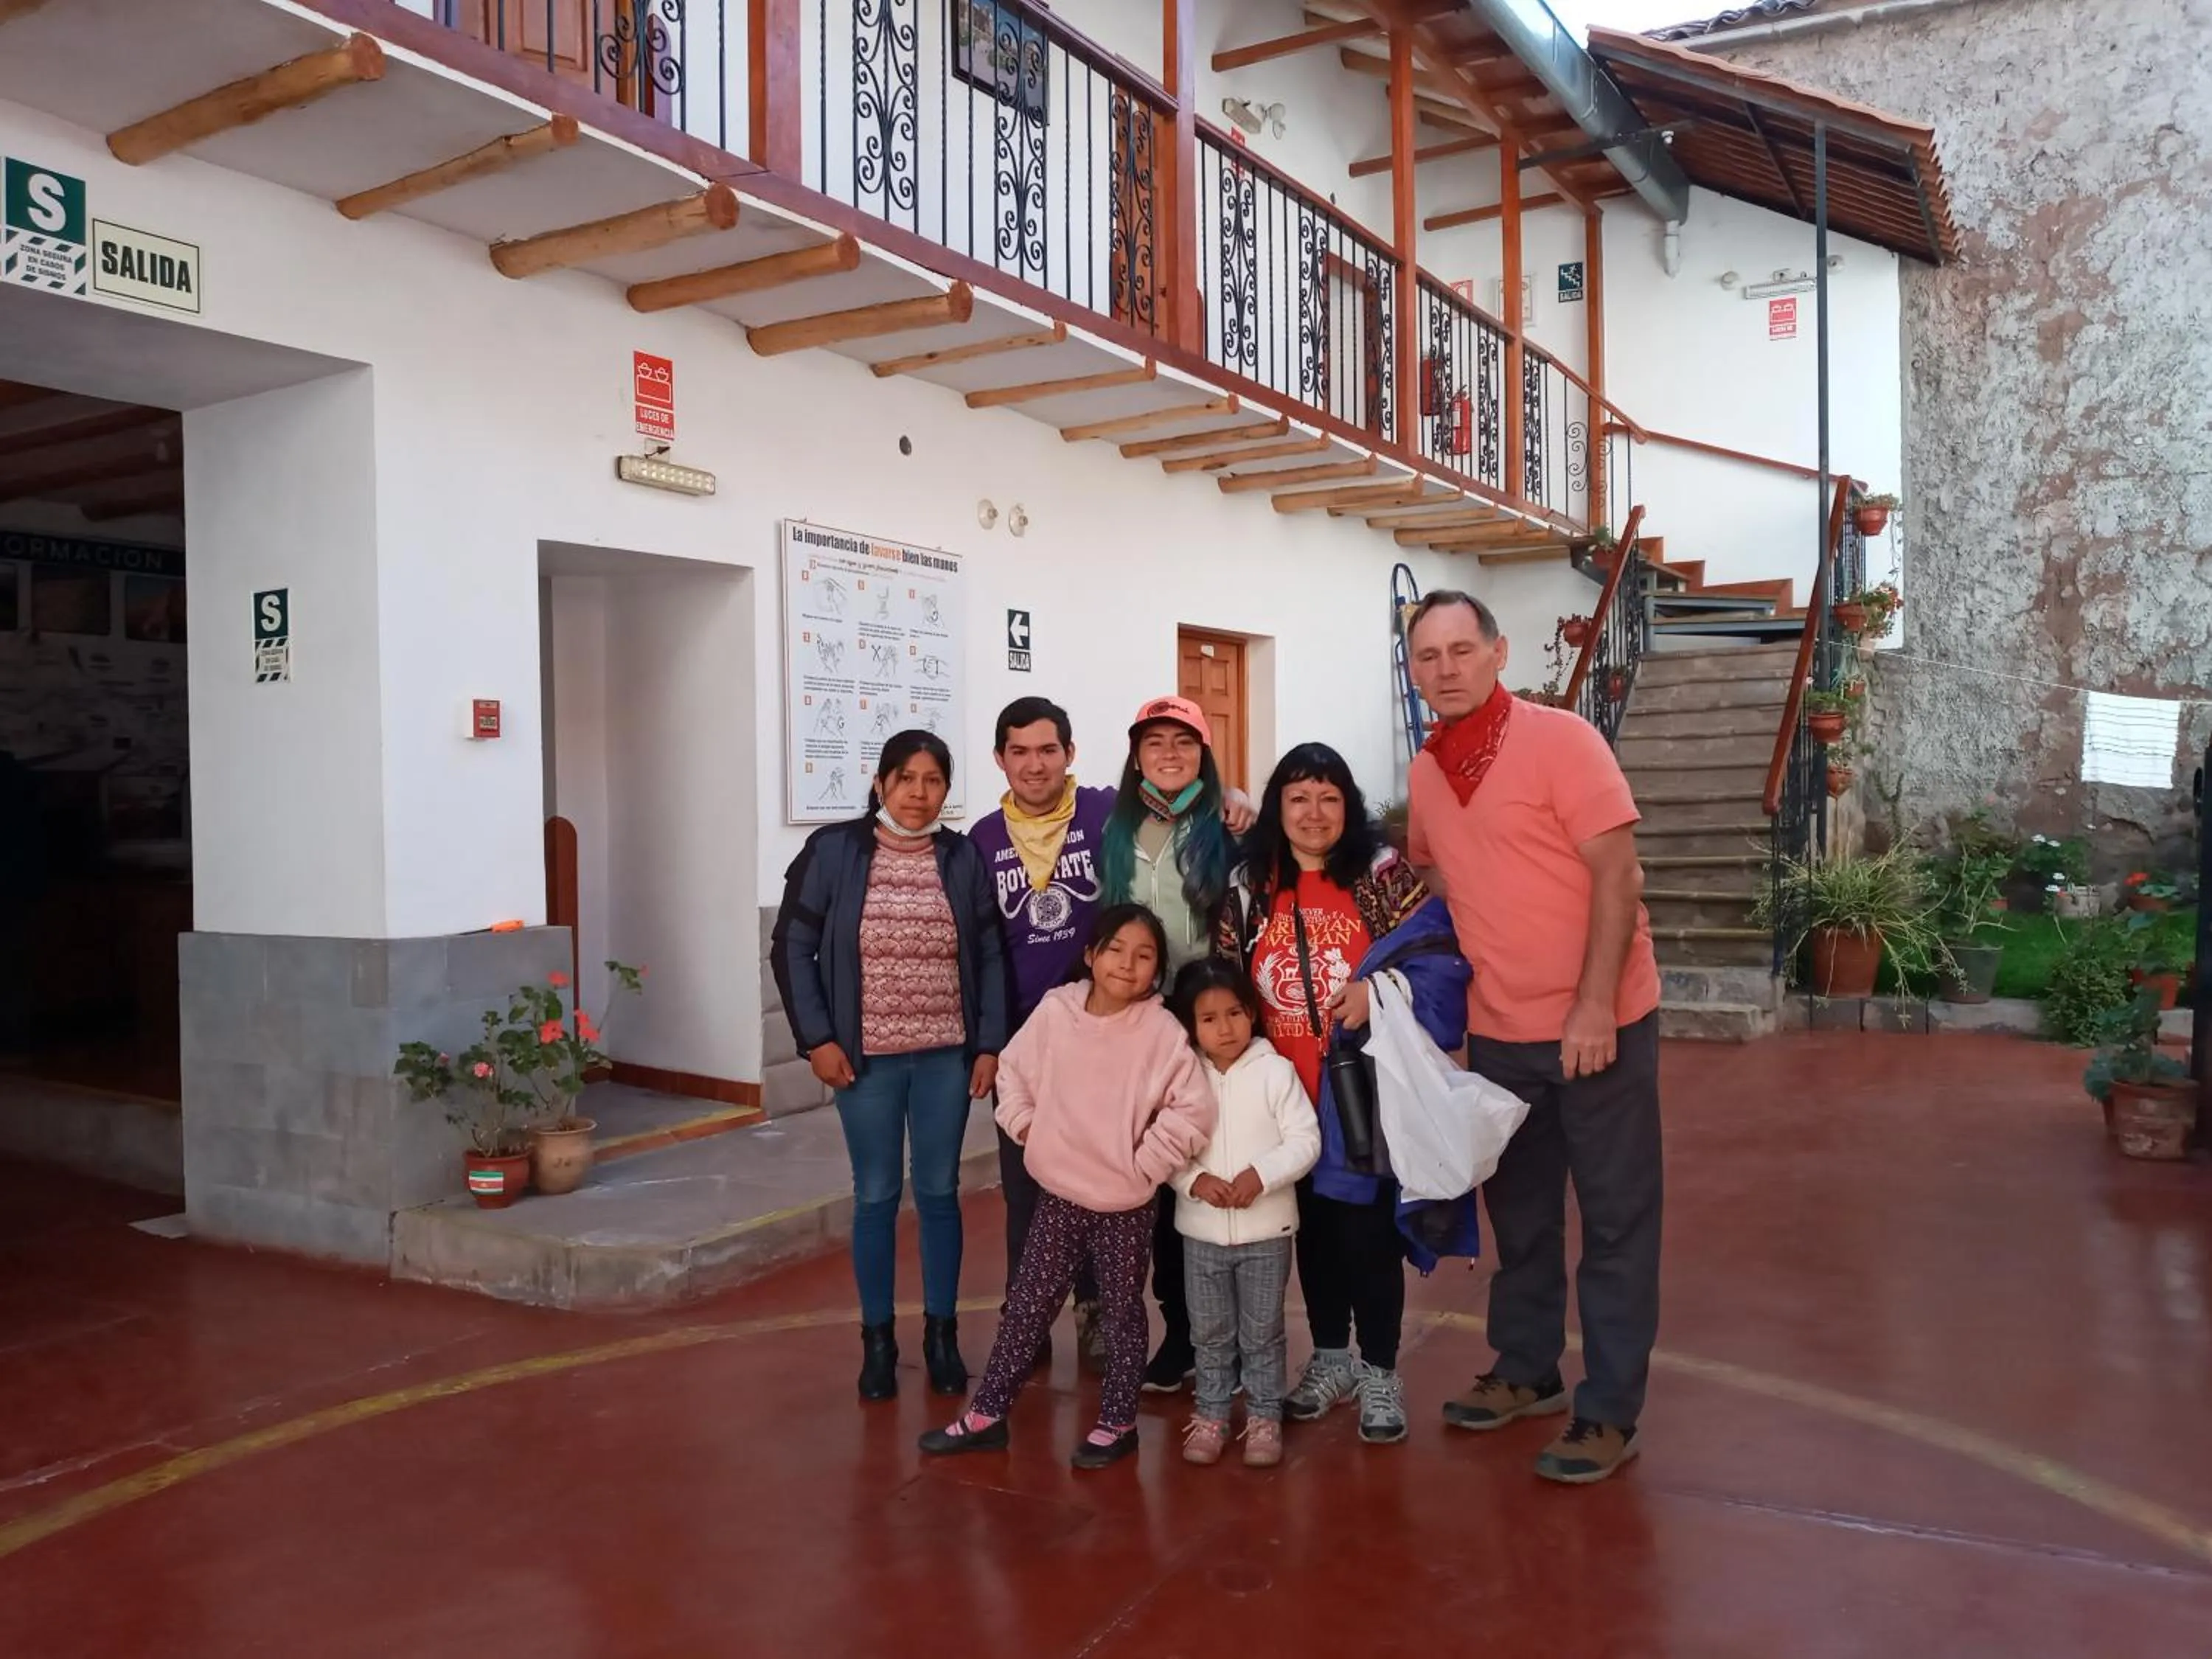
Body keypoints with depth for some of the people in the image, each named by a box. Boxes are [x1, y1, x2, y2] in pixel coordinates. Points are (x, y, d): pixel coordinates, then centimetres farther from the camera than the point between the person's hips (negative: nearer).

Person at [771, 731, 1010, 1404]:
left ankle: (942, 1333, 24)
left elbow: (991, 956, 2)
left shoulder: (963, 857, 0)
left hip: (946, 1056, 1)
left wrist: (991, 1044, -3)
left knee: (940, 1193, 10)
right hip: (865, 1058, -1)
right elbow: (792, 948, -2)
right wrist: (817, 1038, -8)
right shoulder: (832, 851, -5)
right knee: (876, 1197, 8)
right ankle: (877, 1339, 22)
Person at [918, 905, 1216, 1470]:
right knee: (1026, 1305, 12)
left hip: (1126, 1204, -3)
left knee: (1122, 1311, 12)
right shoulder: (1055, 1010, -6)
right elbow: (1014, 1071, 9)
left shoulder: (1162, 1032, -15)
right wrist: (1025, 1125, -1)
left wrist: (1144, 1163, -14)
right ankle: (988, 1413, 24)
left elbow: (1194, 1110, -17)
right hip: (1059, 1193, 3)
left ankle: (1118, 1422, 28)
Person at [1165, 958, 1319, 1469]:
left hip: (1266, 1230, -2)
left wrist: (1261, 1175, -23)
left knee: (1262, 1333, 11)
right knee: (1210, 1333, 15)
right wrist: (1195, 1179, -19)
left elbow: (1305, 1140, -11)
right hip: (1202, 1231, 2)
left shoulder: (1276, 1071, -9)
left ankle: (1264, 1416, 25)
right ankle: (1211, 1414, 29)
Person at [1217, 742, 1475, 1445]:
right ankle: (1330, 1357, 32)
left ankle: (1380, 1373, 19)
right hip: (1288, 1095, 3)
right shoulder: (1248, 890, 4)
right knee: (1313, 1225, 15)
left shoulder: (1384, 876, -5)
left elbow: (1439, 962, -10)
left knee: (1369, 1230, 2)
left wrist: (1379, 990, -25)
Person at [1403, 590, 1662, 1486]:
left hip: (1596, 1022, -6)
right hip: (1497, 1029, 6)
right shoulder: (1425, 773, 5)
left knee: (1615, 1219, 4)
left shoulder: (1560, 740, -13)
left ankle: (1610, 1412, 14)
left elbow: (1619, 877, -16)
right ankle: (1526, 1370, 33)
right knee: (1519, 1210, 17)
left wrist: (1594, 1006, -21)